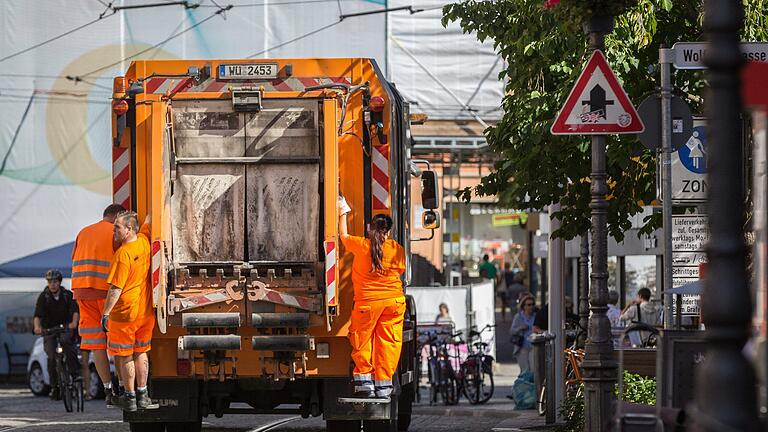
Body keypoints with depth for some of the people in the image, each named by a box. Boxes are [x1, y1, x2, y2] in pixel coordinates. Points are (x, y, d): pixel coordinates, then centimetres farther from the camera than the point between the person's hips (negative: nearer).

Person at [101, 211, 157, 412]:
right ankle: (142, 395, 20)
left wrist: (106, 313, -16)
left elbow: (116, 289, -20)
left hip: (124, 313, -7)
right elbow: (148, 222, 21)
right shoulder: (144, 242, -2)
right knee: (141, 352, 16)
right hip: (146, 311, 7)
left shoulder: (123, 254, -20)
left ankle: (130, 397, 10)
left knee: (125, 356, 5)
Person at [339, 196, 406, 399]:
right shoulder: (397, 249, -2)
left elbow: (344, 236, 13)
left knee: (362, 342, 11)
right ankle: (383, 386, 7)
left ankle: (364, 382, 11)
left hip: (367, 302, -2)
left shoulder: (361, 245, -6)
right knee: (388, 343, 6)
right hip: (394, 301, 2)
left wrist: (343, 214, 27)